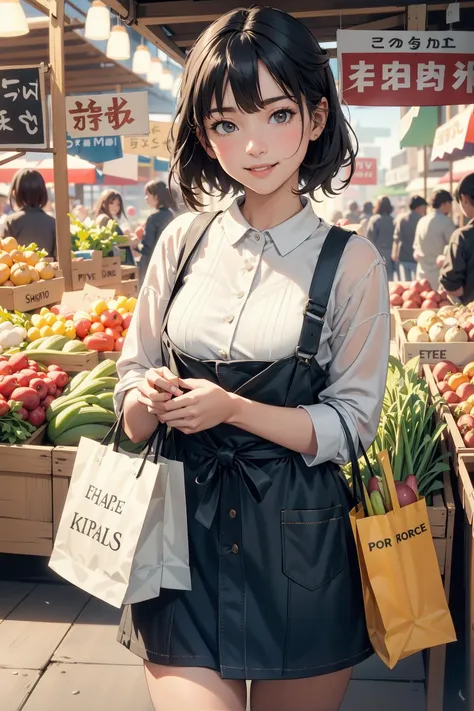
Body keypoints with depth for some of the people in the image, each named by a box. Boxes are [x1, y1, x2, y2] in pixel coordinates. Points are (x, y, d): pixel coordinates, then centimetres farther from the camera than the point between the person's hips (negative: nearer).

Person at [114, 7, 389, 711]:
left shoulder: (351, 262, -7)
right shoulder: (183, 240, 1)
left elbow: (350, 425, -6)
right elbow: (132, 380, 8)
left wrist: (233, 408, -18)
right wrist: (150, 399, -15)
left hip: (298, 543, -1)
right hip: (183, 527, 2)